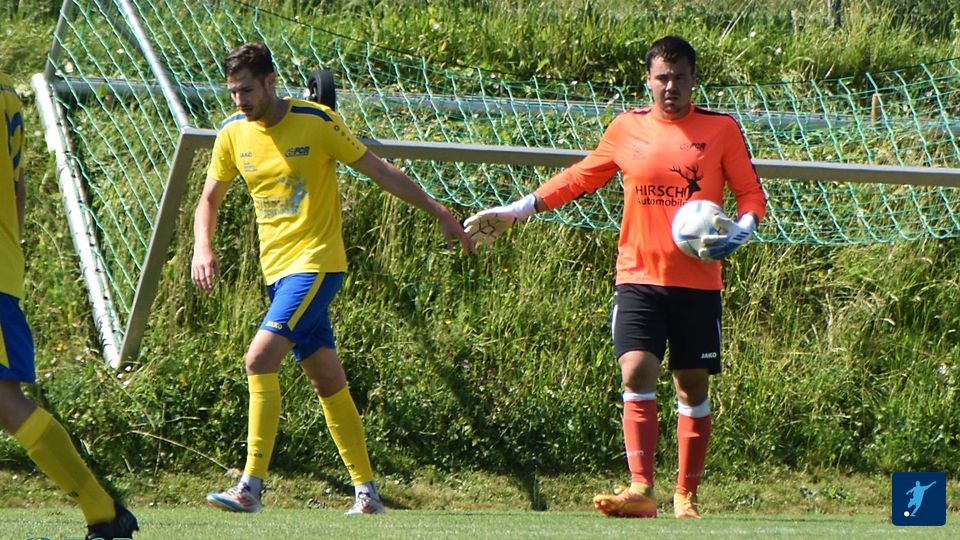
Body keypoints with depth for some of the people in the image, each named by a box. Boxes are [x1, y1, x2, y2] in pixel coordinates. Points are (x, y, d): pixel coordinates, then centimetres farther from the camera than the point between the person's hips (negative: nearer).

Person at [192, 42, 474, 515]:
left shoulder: (316, 122, -10)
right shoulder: (233, 133, 4)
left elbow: (379, 171, -4)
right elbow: (210, 199, 15)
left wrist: (440, 214, -3)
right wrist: (202, 248, -5)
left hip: (316, 263, -6)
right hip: (277, 268, 6)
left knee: (260, 359, -20)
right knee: (327, 380, 9)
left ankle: (250, 488, -21)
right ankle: (366, 491, 16)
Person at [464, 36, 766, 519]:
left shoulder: (721, 130, 1)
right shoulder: (626, 129, 7)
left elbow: (751, 193, 6)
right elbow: (578, 179, 18)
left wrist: (741, 229, -15)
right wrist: (513, 212, 16)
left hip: (698, 283, -1)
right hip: (639, 279, 1)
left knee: (692, 387, 4)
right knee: (636, 375, -15)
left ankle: (686, 496, 14)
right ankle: (640, 490, -19)